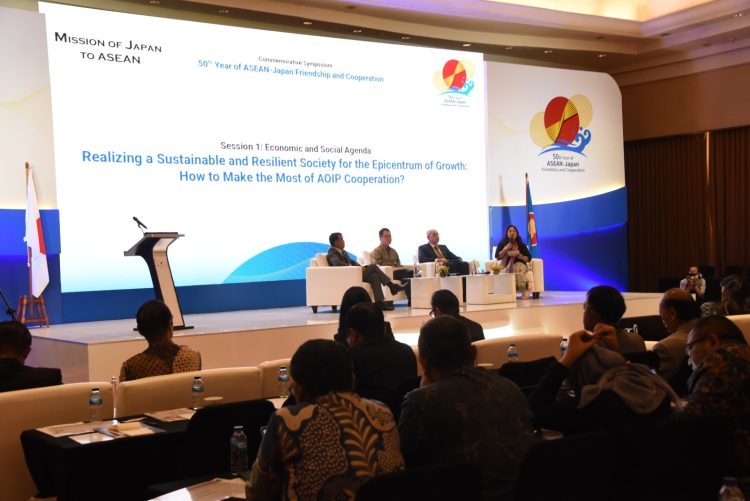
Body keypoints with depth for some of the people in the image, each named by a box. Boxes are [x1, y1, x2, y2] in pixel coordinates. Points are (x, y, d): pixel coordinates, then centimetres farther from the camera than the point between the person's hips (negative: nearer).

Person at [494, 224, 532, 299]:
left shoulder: (522, 245, 15)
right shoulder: (501, 244, 15)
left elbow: (529, 258, 11)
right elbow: (497, 257, 3)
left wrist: (521, 257, -9)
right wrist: (506, 249, -7)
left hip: (520, 264, 0)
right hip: (506, 266, 0)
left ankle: (525, 293, -45)